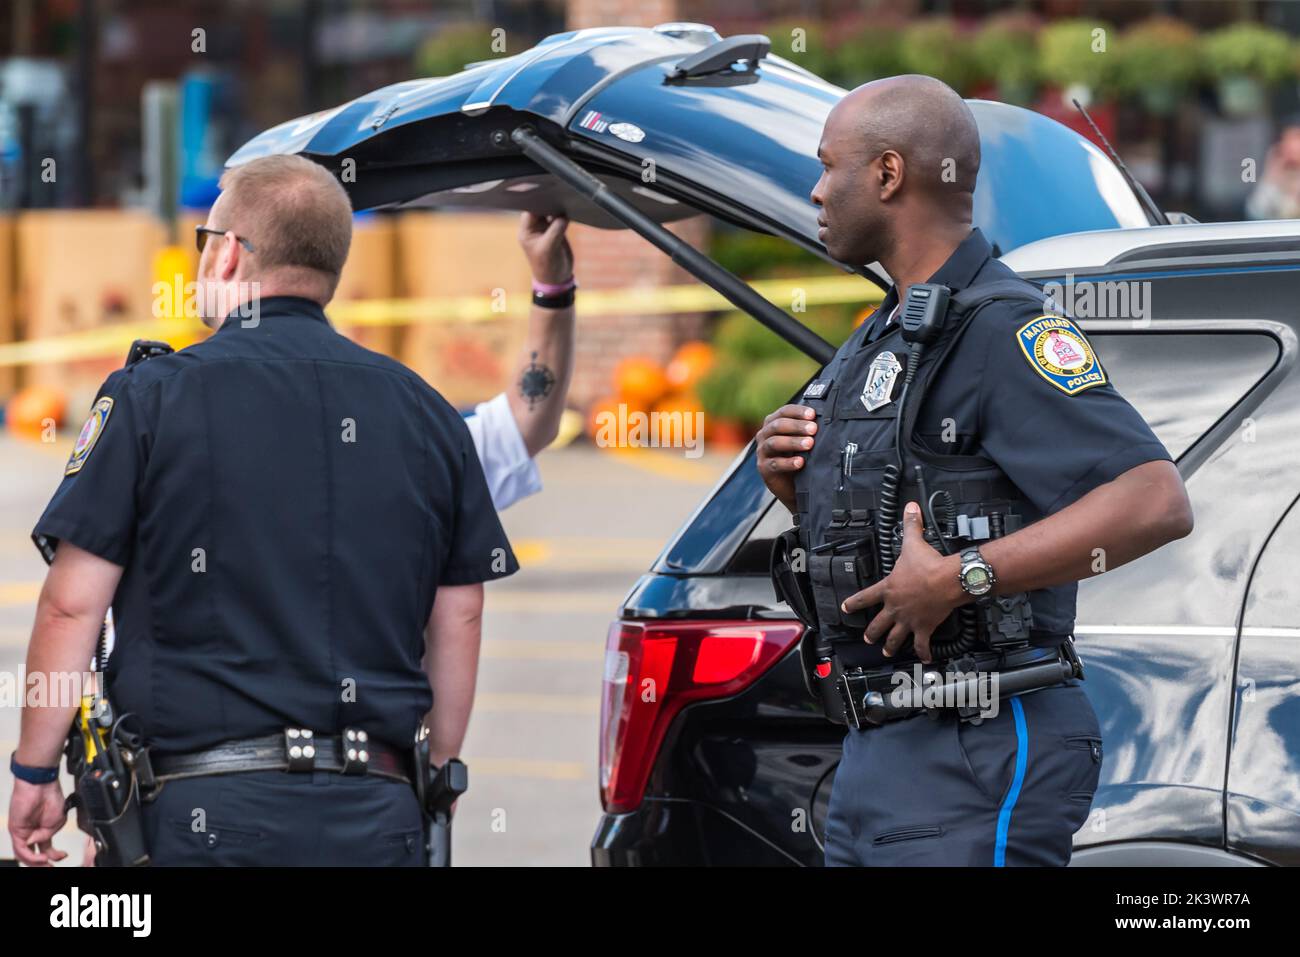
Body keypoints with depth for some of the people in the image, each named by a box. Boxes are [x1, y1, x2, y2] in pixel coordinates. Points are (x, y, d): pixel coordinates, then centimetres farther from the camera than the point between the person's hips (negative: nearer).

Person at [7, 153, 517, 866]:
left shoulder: (152, 398, 0)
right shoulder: (427, 414, 12)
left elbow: (72, 605, -2)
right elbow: (457, 622, 14)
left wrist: (34, 772, 7)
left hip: (210, 810, -4)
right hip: (378, 819, 4)